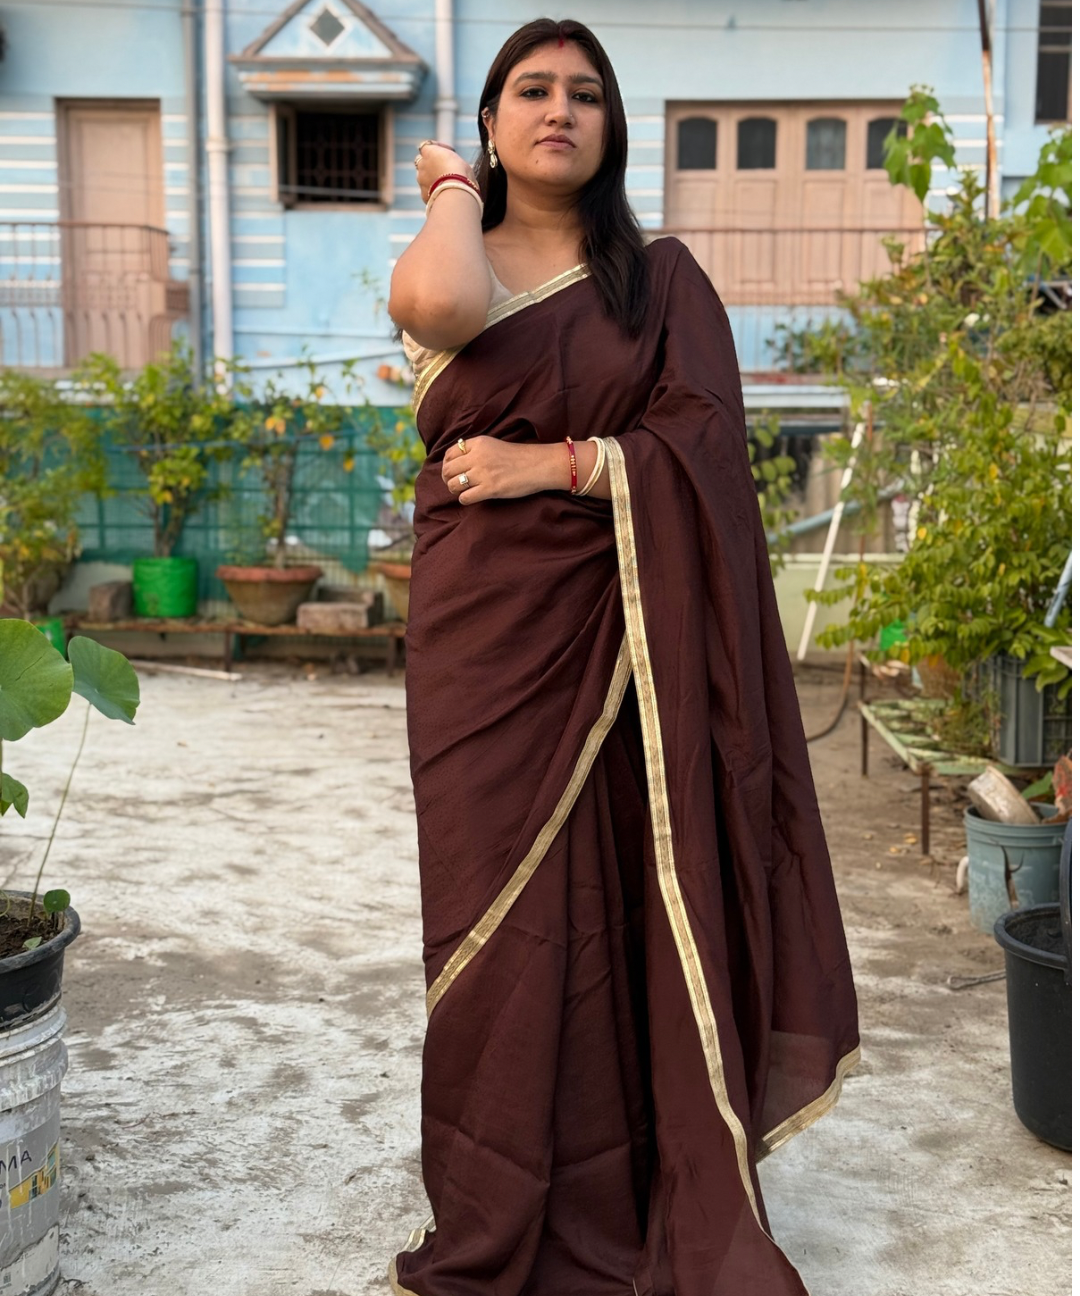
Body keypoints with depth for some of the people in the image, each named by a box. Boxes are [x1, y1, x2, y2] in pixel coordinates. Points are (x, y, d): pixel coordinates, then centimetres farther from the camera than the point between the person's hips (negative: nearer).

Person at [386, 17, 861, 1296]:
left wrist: (548, 464, -11)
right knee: (502, 904, 2)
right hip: (486, 633, 0)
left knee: (627, 901, 1)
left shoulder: (662, 278, 9)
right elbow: (442, 307, -18)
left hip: (625, 636, 0)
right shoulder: (448, 264, 9)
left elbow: (702, 439, -4)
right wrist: (455, 189, 0)